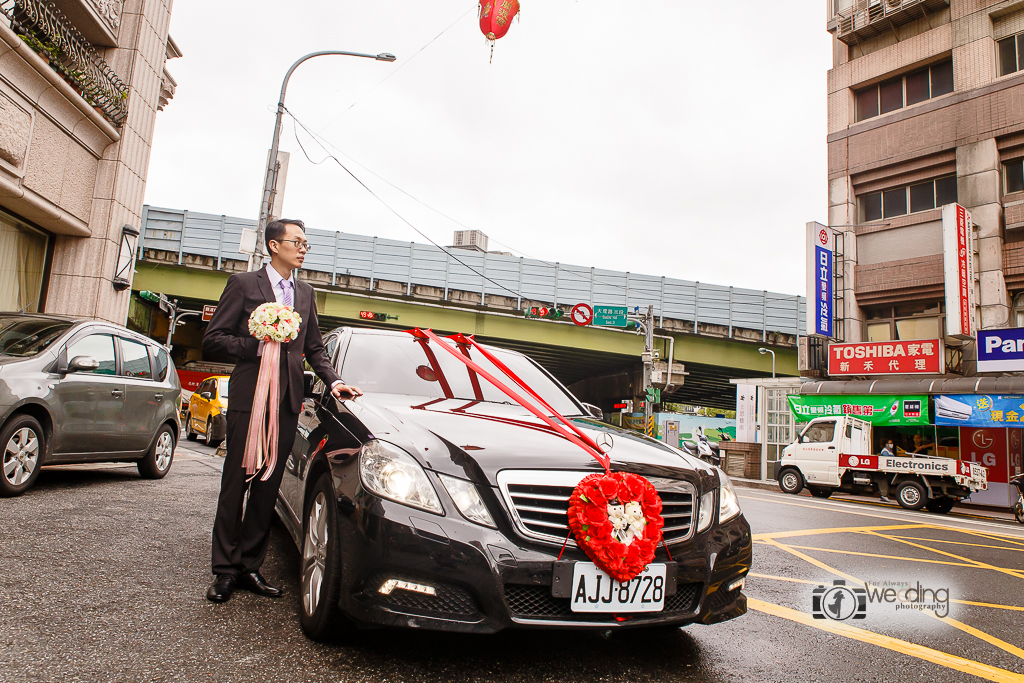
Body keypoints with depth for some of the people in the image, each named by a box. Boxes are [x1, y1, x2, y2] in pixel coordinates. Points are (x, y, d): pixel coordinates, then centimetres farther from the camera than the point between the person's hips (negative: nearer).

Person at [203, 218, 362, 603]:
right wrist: (257, 346, -15)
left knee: (268, 487, 7)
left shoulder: (305, 294, 18)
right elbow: (213, 338, -1)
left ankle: (250, 566, 17)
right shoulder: (244, 284, 3)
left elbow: (315, 349, 20)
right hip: (249, 398, -4)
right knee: (236, 484, 1)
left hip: (288, 401, 5)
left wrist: (333, 381, 5)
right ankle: (225, 570, 12)